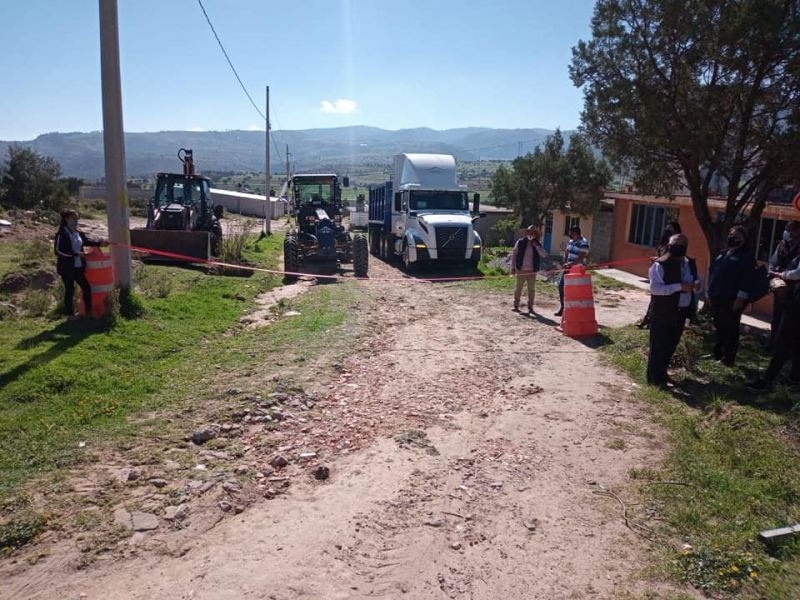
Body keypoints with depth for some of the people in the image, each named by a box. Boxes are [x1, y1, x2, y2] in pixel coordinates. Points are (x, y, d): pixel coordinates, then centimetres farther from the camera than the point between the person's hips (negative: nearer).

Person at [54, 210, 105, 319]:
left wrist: (99, 242, 6)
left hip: (78, 267, 6)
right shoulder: (62, 234, -13)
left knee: (86, 287, 7)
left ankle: (89, 312, 19)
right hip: (67, 268, -6)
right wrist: (75, 254, -21)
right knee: (70, 290, 2)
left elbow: (87, 241, 21)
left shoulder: (78, 233, 5)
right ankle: (70, 314, 14)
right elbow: (58, 251, -18)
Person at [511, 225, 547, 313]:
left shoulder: (538, 244, 4)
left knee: (531, 289, 5)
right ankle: (516, 305, 12)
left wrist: (536, 246, -15)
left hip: (532, 271, 1)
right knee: (518, 288, 3)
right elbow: (514, 254, 3)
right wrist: (513, 267, -1)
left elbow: (544, 255, -9)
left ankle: (530, 307, 12)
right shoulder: (520, 242, 0)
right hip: (521, 270, -1)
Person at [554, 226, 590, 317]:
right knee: (561, 286, 11)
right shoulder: (571, 241, 12)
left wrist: (570, 264, -24)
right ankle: (563, 307, 23)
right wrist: (565, 264, 2)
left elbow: (580, 258, -22)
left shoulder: (583, 243, -14)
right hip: (568, 268, 9)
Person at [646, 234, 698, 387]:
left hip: (681, 311, 8)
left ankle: (662, 372, 36)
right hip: (663, 312, -8)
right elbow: (654, 288, -25)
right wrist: (680, 286, -30)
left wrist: (696, 283, -2)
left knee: (671, 344, 19)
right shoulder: (660, 265, -16)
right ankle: (655, 378, 12)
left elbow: (696, 277, 24)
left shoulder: (688, 263, 9)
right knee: (658, 345, 1)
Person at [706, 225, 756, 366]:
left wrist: (741, 298, -20)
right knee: (719, 327, 15)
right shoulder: (723, 253, 18)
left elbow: (747, 278, -15)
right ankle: (717, 354, 26)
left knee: (730, 329, -2)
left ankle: (728, 358, 4)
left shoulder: (746, 256, -8)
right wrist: (710, 292, 16)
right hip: (717, 298, 8)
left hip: (732, 299, -8)